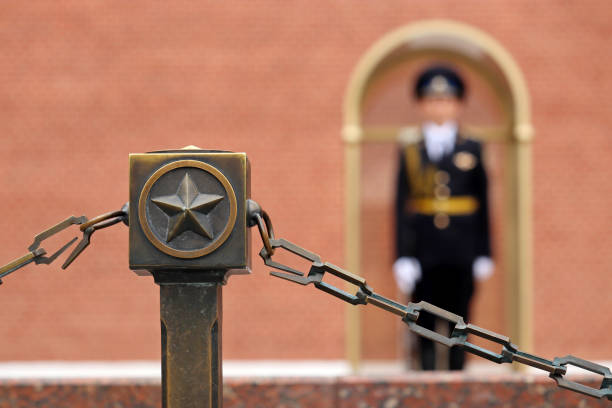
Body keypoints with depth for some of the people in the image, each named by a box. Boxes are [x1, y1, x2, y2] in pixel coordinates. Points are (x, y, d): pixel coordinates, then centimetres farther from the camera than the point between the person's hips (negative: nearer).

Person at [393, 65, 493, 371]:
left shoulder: (471, 150, 6)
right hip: (424, 252, 0)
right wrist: (403, 257, -5)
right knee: (425, 322, 1)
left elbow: (483, 204, 7)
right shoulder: (410, 151, 4)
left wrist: (483, 254, 3)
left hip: (461, 251, 0)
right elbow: (402, 206, 1)